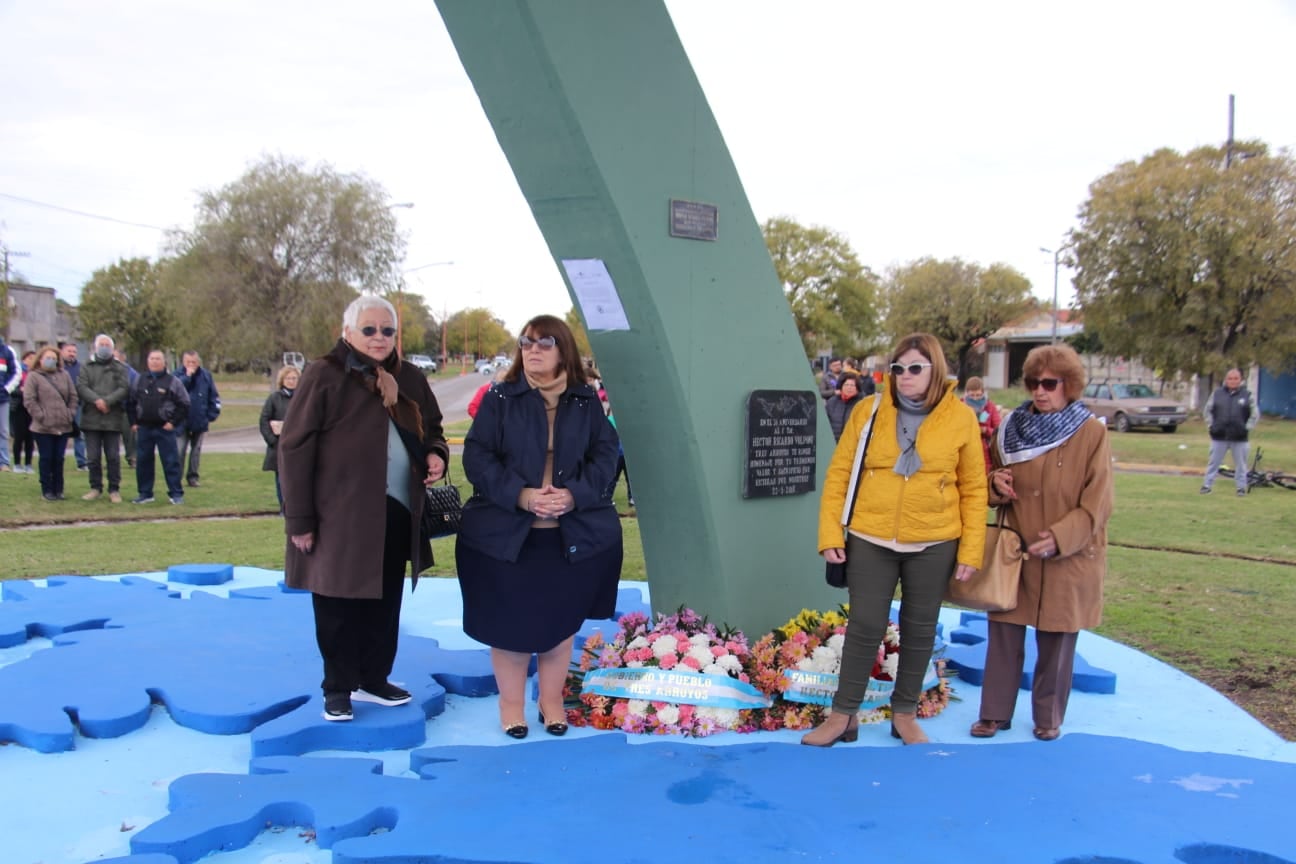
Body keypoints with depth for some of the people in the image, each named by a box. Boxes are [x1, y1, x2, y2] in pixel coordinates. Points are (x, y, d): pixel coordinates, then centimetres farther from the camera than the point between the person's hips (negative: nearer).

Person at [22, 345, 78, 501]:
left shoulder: (64, 375, 10)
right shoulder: (33, 377, -1)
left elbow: (73, 396, 11)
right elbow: (29, 400, -7)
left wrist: (70, 414, 2)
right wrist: (41, 416, -12)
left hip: (64, 426, 3)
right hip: (43, 428, -3)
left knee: (59, 459, 8)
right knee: (46, 459, 2)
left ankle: (58, 489, 16)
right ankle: (47, 490, 11)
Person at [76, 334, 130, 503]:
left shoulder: (119, 368, 8)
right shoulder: (87, 368, 11)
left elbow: (124, 388, -4)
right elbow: (81, 387, -2)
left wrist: (107, 401, -17)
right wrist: (96, 400, -18)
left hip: (113, 419, -1)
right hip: (91, 419, 1)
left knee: (113, 457, 1)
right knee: (93, 457, 6)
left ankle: (114, 489, 9)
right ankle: (96, 487, 17)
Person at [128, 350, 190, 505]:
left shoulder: (172, 381, -1)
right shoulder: (139, 380, 11)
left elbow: (184, 404, -3)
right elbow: (131, 402, 16)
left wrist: (173, 422, -8)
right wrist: (133, 422, 7)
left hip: (164, 428, -4)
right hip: (143, 428, 4)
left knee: (171, 462, -3)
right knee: (143, 461, 8)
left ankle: (176, 494, 3)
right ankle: (145, 494, 18)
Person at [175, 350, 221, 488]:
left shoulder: (206, 376, -1)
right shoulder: (178, 375, -5)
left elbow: (214, 398, 2)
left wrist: (211, 417, -3)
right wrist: (187, 376, -22)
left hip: (200, 421, 2)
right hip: (181, 421, -2)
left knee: (196, 451, 11)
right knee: (179, 451, -1)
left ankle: (192, 477, 21)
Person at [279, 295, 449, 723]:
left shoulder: (409, 379, 8)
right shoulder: (324, 376, -9)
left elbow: (431, 429, 21)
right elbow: (294, 448, -11)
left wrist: (436, 453, -4)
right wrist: (299, 518, -13)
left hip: (396, 514, 6)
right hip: (340, 515, -5)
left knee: (385, 602, 15)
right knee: (339, 607, 5)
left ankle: (374, 679, 30)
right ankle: (338, 688, 20)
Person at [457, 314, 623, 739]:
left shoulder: (587, 402, 5)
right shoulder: (499, 399, 0)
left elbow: (605, 455, 1)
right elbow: (477, 456, -6)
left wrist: (574, 494, -16)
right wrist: (519, 495, -19)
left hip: (572, 534, 1)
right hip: (505, 533, -1)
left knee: (560, 620, 11)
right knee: (509, 622, 5)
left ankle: (551, 700, 29)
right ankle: (511, 702, 25)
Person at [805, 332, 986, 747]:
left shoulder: (961, 419, -2)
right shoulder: (868, 411, -2)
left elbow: (973, 489, 2)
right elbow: (839, 473, -1)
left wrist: (971, 549, -2)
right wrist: (830, 533, -6)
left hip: (934, 545, 1)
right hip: (870, 541, 0)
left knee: (919, 630, 12)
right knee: (864, 628, 3)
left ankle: (905, 713, 29)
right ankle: (844, 715, 17)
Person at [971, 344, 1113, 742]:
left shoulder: (1092, 433, -8)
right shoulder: (1012, 427, 5)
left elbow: (1097, 505, -10)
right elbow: (997, 492, 17)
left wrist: (1059, 538, -21)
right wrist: (996, 483, -6)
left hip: (1067, 558, -3)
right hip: (1014, 551, 3)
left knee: (1056, 643, 8)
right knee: (1004, 634, 6)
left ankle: (1048, 717, 25)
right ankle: (995, 712, 18)